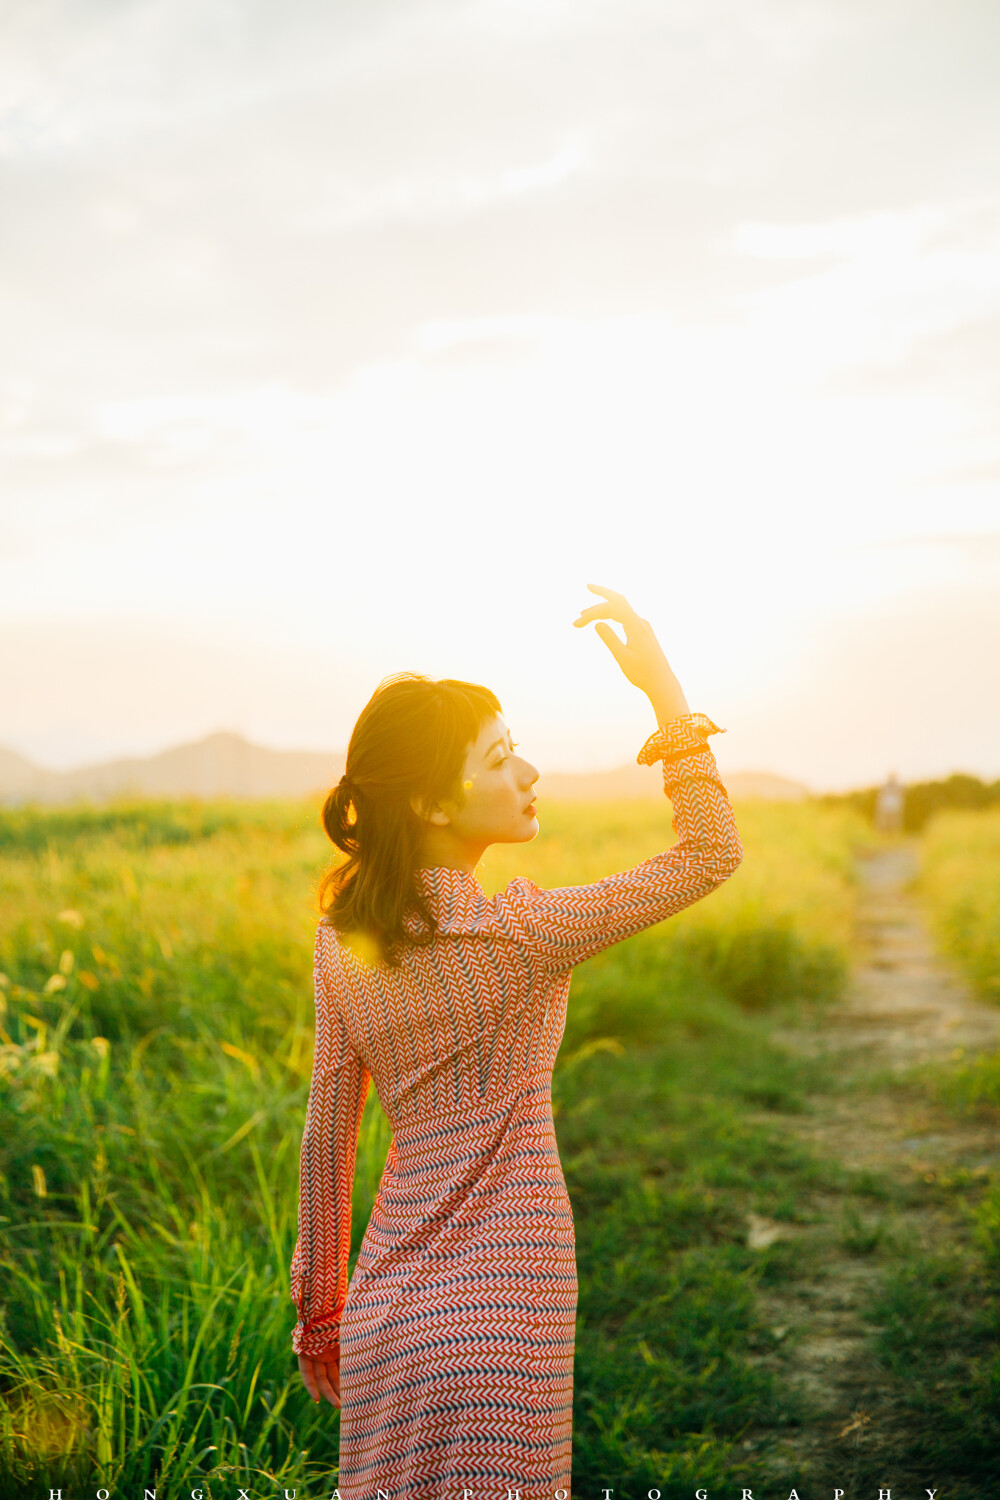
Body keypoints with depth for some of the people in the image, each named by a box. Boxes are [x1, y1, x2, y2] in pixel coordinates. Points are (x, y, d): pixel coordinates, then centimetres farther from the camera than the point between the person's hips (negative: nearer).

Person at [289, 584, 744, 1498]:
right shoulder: (510, 936, -17)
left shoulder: (343, 939, 1)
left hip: (388, 1310, 6)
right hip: (502, 1302, -6)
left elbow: (327, 1133, 8)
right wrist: (666, 694, -6)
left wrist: (322, 1307, 18)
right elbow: (712, 852, -10)